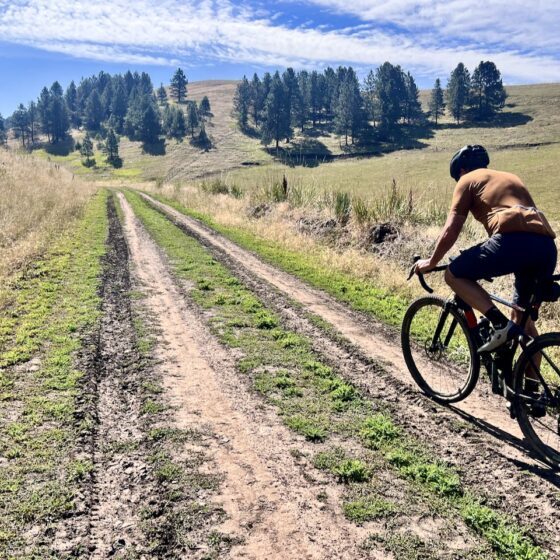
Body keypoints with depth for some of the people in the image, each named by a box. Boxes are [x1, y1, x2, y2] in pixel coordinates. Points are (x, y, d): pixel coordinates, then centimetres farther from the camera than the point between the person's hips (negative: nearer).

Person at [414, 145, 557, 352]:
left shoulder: (468, 180, 17)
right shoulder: (511, 178, 37)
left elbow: (450, 231, 10)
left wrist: (431, 262, 24)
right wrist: (486, 263, 54)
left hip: (514, 241, -7)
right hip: (547, 247, 7)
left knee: (454, 274, 11)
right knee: (523, 318, 23)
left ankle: (500, 324, -3)